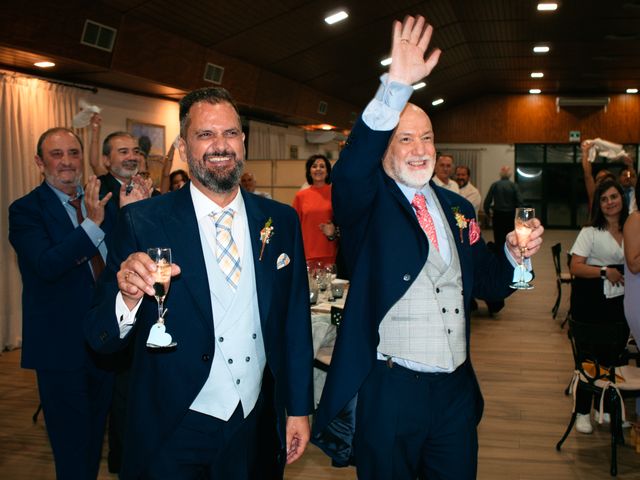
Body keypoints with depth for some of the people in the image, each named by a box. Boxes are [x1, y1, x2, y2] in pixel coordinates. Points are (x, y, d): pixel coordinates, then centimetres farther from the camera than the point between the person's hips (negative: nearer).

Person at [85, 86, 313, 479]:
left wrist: (299, 409, 7)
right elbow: (101, 338, -10)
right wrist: (128, 298, -30)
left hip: (259, 427, 3)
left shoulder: (281, 221, 0)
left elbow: (295, 320, 6)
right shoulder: (142, 223, -10)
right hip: (174, 433, -3)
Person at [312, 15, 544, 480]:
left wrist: (515, 254, -6)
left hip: (457, 389, 5)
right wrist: (397, 86, -40)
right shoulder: (367, 203, -7)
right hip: (390, 392, -5)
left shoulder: (458, 208, 9)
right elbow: (349, 168, -30)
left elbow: (486, 281, 16)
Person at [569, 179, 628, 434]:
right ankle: (583, 412, 14)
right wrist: (605, 271, -21)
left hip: (619, 301, 4)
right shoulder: (590, 232, -4)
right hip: (591, 301, -4)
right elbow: (575, 267, -12)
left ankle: (607, 408, 26)